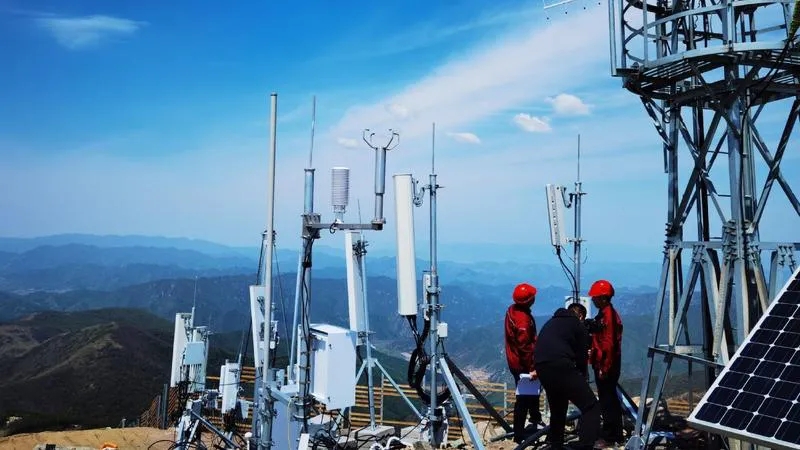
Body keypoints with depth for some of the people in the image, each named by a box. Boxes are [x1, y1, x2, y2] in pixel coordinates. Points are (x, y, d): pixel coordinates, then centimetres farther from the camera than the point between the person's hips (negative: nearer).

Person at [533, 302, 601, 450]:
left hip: (541, 366, 7)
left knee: (557, 407, 26)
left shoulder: (551, 322, 31)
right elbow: (582, 356, 12)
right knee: (591, 406, -2)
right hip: (561, 366, -7)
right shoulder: (578, 325, 13)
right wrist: (583, 377, 26)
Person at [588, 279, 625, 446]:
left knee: (607, 399, -3)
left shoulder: (607, 315, -18)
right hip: (605, 364, 10)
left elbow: (608, 344, -22)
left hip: (606, 366, -10)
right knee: (609, 398, 16)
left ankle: (611, 436, 4)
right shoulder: (605, 313, 13)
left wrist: (604, 368, -21)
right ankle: (614, 433, 25)